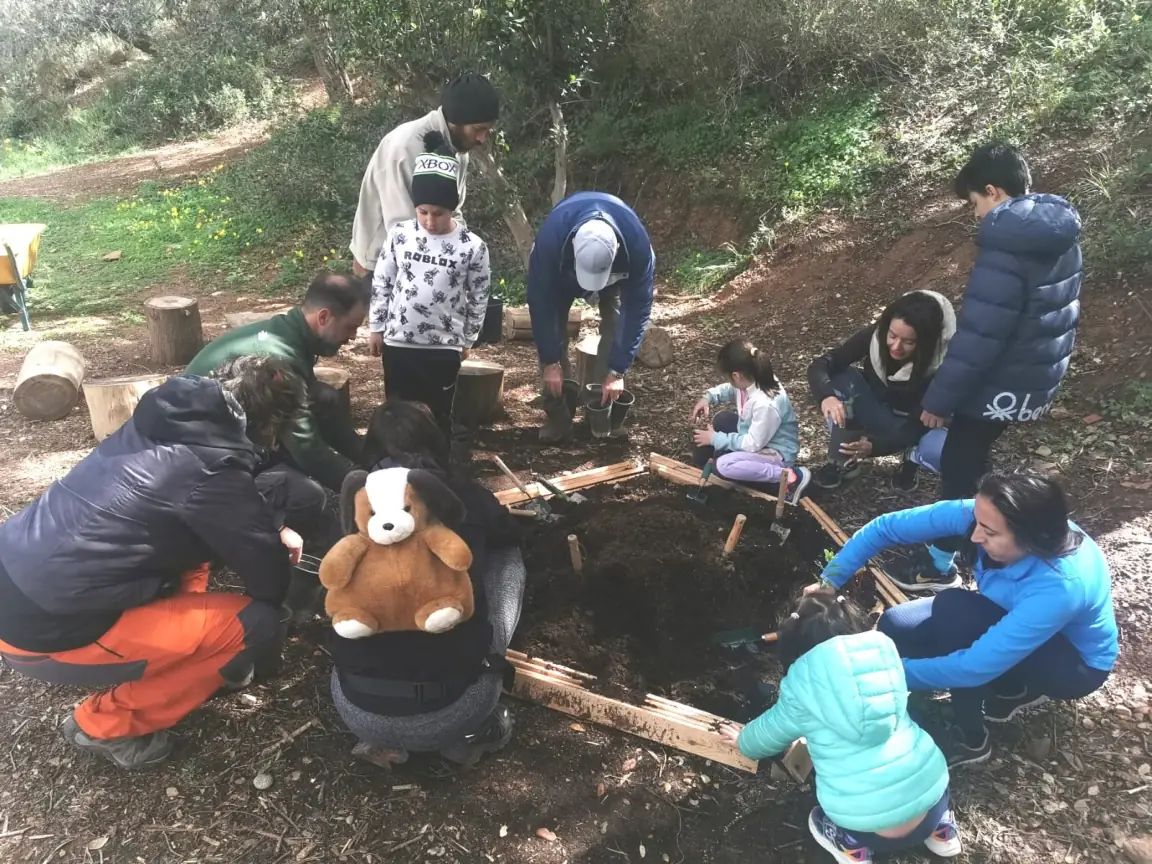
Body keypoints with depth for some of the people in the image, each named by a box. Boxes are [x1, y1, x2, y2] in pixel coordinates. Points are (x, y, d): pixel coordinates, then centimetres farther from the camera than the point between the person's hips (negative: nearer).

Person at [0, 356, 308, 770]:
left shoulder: (171, 420, 4)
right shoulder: (211, 470, -21)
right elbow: (267, 579, -8)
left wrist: (275, 527, 21)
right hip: (45, 628, -9)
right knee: (256, 622, -9)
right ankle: (107, 725, 7)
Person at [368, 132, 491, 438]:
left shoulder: (473, 246, -10)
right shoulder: (400, 235, -5)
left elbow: (478, 298, 0)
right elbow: (381, 283, 4)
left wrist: (467, 340, 5)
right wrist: (376, 327, 6)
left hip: (444, 347, -1)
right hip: (398, 342, 2)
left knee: (438, 413, 10)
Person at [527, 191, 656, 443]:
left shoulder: (637, 244, -42)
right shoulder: (551, 238, -44)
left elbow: (638, 309, -32)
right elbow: (541, 301, -32)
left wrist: (617, 370, -30)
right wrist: (550, 361, -27)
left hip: (618, 273, 0)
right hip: (562, 272, 0)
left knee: (616, 330, -15)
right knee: (551, 331, -13)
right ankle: (558, 416, 0)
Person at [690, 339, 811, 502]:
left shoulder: (765, 404, -37)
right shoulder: (751, 380, -12)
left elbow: (753, 444, -27)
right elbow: (730, 390, 12)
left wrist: (715, 439, -20)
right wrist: (707, 398, -6)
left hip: (776, 453, -9)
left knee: (723, 465, -28)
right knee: (722, 419, 12)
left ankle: (790, 477, -18)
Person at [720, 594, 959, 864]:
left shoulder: (803, 685, -4)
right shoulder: (882, 652, 7)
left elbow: (769, 734, 15)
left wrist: (743, 741, 38)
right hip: (930, 790, 4)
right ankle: (940, 827, 24)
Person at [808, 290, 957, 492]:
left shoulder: (940, 366, -31)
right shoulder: (875, 335, -26)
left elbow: (918, 424, -30)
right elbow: (819, 365, -29)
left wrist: (874, 445, -47)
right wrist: (826, 396, -51)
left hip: (911, 427, -2)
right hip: (874, 413, 2)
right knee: (835, 377, -28)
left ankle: (912, 456, 3)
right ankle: (843, 461, -12)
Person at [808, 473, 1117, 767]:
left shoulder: (1060, 587, -41)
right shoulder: (983, 515, -27)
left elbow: (974, 667, -38)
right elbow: (886, 527, -20)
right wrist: (829, 580, -28)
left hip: (1077, 663, -6)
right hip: (1016, 624, 6)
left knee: (954, 611, -32)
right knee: (897, 628, -14)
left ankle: (969, 739, -9)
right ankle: (1014, 687, 6)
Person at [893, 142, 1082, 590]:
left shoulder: (1007, 250, -25)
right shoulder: (1060, 235, 4)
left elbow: (977, 337, -26)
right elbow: (1055, 311, 14)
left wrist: (939, 399, -18)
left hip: (1003, 384, -9)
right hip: (1039, 377, 9)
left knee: (958, 468, 6)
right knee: (971, 459, 25)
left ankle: (939, 565, 19)